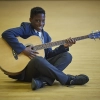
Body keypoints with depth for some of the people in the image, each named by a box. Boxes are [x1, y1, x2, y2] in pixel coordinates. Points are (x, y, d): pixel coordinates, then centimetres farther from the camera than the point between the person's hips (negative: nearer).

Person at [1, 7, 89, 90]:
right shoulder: (26, 28, -4)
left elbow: (48, 55, 10)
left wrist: (64, 46, -1)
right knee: (38, 59, -40)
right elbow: (6, 33, -20)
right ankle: (68, 79, -23)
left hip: (41, 66, 7)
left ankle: (42, 80, -31)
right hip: (25, 69, -7)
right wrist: (23, 49, -24)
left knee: (67, 55, -8)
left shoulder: (46, 35, 16)